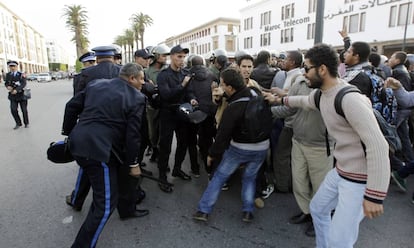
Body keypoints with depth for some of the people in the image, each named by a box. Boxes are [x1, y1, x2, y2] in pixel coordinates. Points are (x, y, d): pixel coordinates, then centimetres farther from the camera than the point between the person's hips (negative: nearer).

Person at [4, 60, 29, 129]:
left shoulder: (21, 75, -7)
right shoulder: (8, 75, 4)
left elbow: (23, 84, -18)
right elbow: (6, 83, 11)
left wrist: (16, 90, -31)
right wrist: (8, 86, -13)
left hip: (21, 95, -2)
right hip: (13, 96, 2)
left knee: (24, 110, 6)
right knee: (13, 110, -9)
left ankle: (26, 123, 23)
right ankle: (18, 123, 8)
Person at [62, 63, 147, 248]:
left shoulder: (96, 84, 14)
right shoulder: (137, 98, -4)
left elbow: (72, 106, 14)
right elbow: (133, 134, -9)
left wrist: (68, 132, 24)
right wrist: (133, 163, 0)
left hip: (78, 141, 9)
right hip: (98, 149, -9)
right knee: (106, 203, 3)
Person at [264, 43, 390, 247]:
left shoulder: (350, 99, -28)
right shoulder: (321, 95, 2)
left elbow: (378, 146, -30)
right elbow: (303, 101, 28)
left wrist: (375, 195, -30)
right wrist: (280, 100, 40)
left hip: (360, 179, -9)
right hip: (340, 171, 10)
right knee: (317, 208, 25)